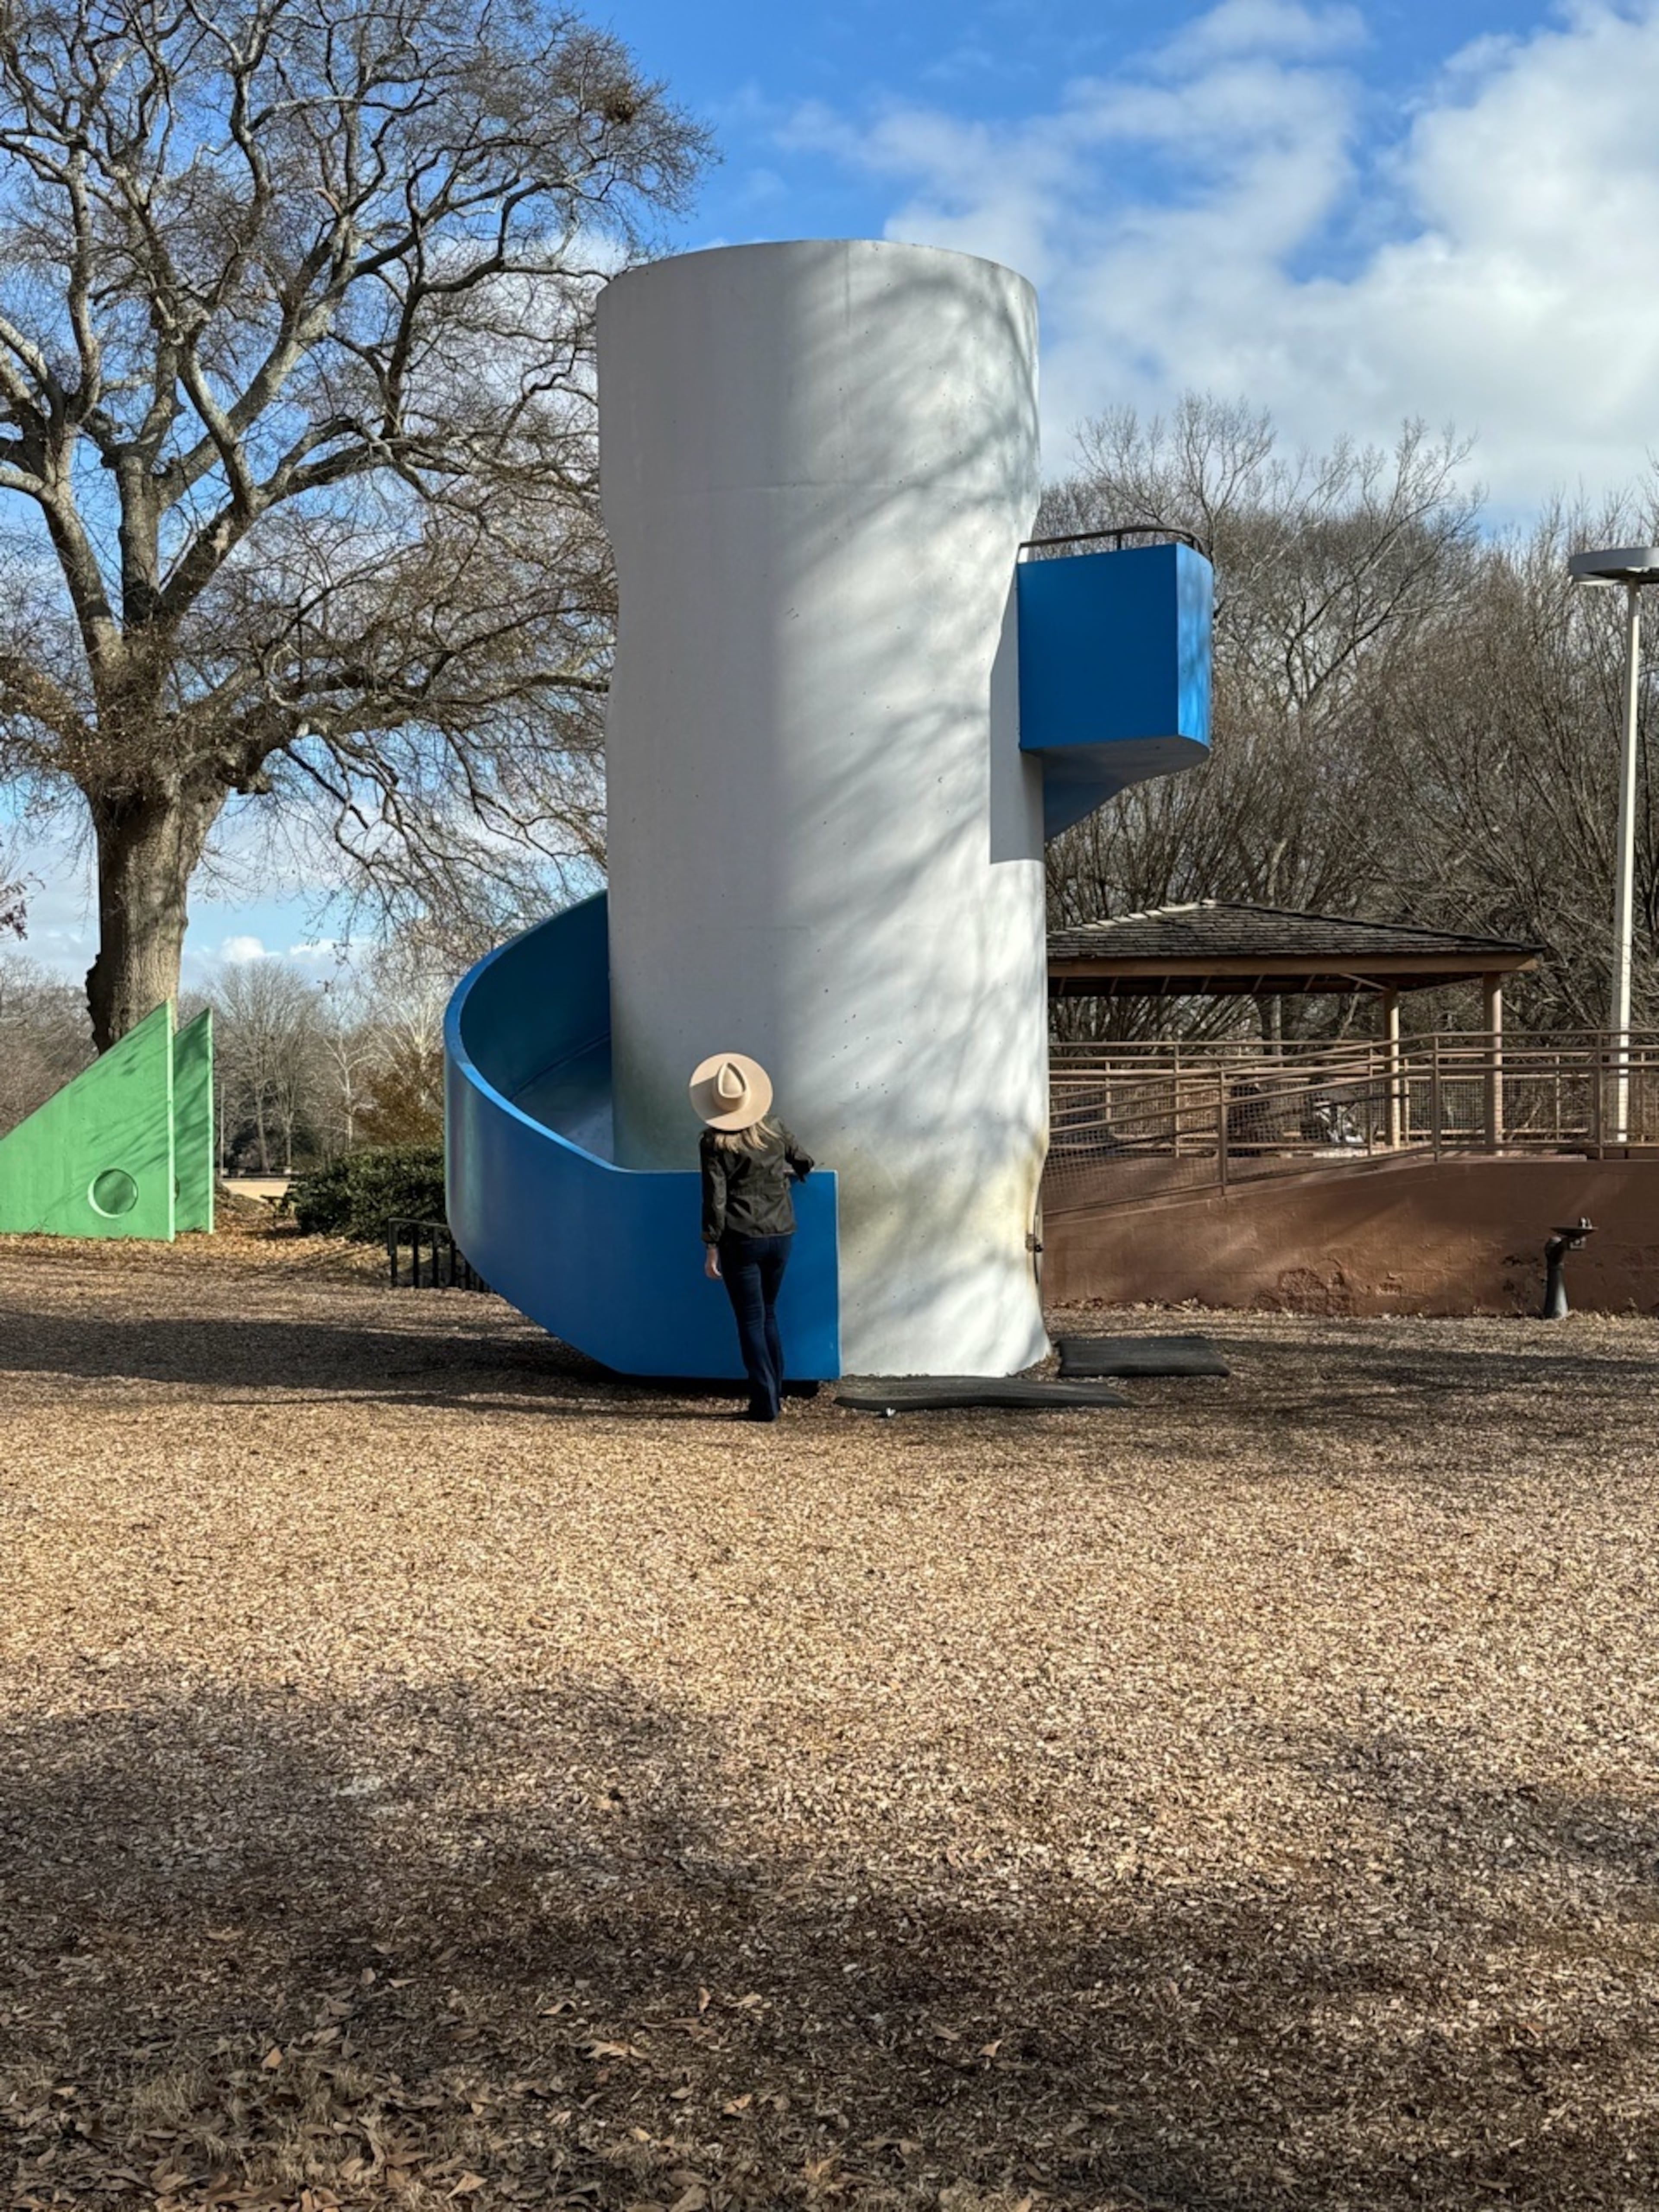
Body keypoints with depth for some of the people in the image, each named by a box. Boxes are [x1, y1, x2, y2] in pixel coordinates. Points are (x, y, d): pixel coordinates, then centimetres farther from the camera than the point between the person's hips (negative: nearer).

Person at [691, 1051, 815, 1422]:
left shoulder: (714, 1144, -9)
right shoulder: (775, 1133, 3)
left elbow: (714, 1198, -11)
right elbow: (804, 1165, 18)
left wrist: (711, 1248, -7)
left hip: (740, 1240, -4)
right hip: (780, 1236, 4)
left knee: (750, 1321, 1)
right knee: (768, 1314, 19)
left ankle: (764, 1403, -3)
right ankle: (774, 1395, 23)